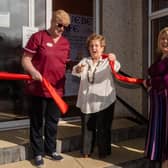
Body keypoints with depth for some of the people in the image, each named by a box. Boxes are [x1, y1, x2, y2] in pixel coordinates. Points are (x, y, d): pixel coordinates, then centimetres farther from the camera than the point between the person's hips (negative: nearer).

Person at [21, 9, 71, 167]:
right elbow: (25, 60, -8)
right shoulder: (38, 37, -7)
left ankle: (50, 149, 33)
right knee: (37, 122, 7)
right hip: (37, 88, -5)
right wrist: (33, 71, -26)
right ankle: (38, 153, 22)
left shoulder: (65, 42, 10)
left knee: (53, 121, 16)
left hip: (57, 89, 5)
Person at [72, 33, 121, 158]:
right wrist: (77, 69, -34)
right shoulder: (85, 61, 9)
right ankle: (86, 150, 27)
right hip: (87, 102, 3)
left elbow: (115, 68, -22)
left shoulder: (107, 62, -1)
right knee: (87, 127, 11)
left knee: (103, 128, 5)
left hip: (104, 101, -3)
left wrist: (114, 60, -47)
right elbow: (75, 71, -8)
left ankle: (104, 151, 23)